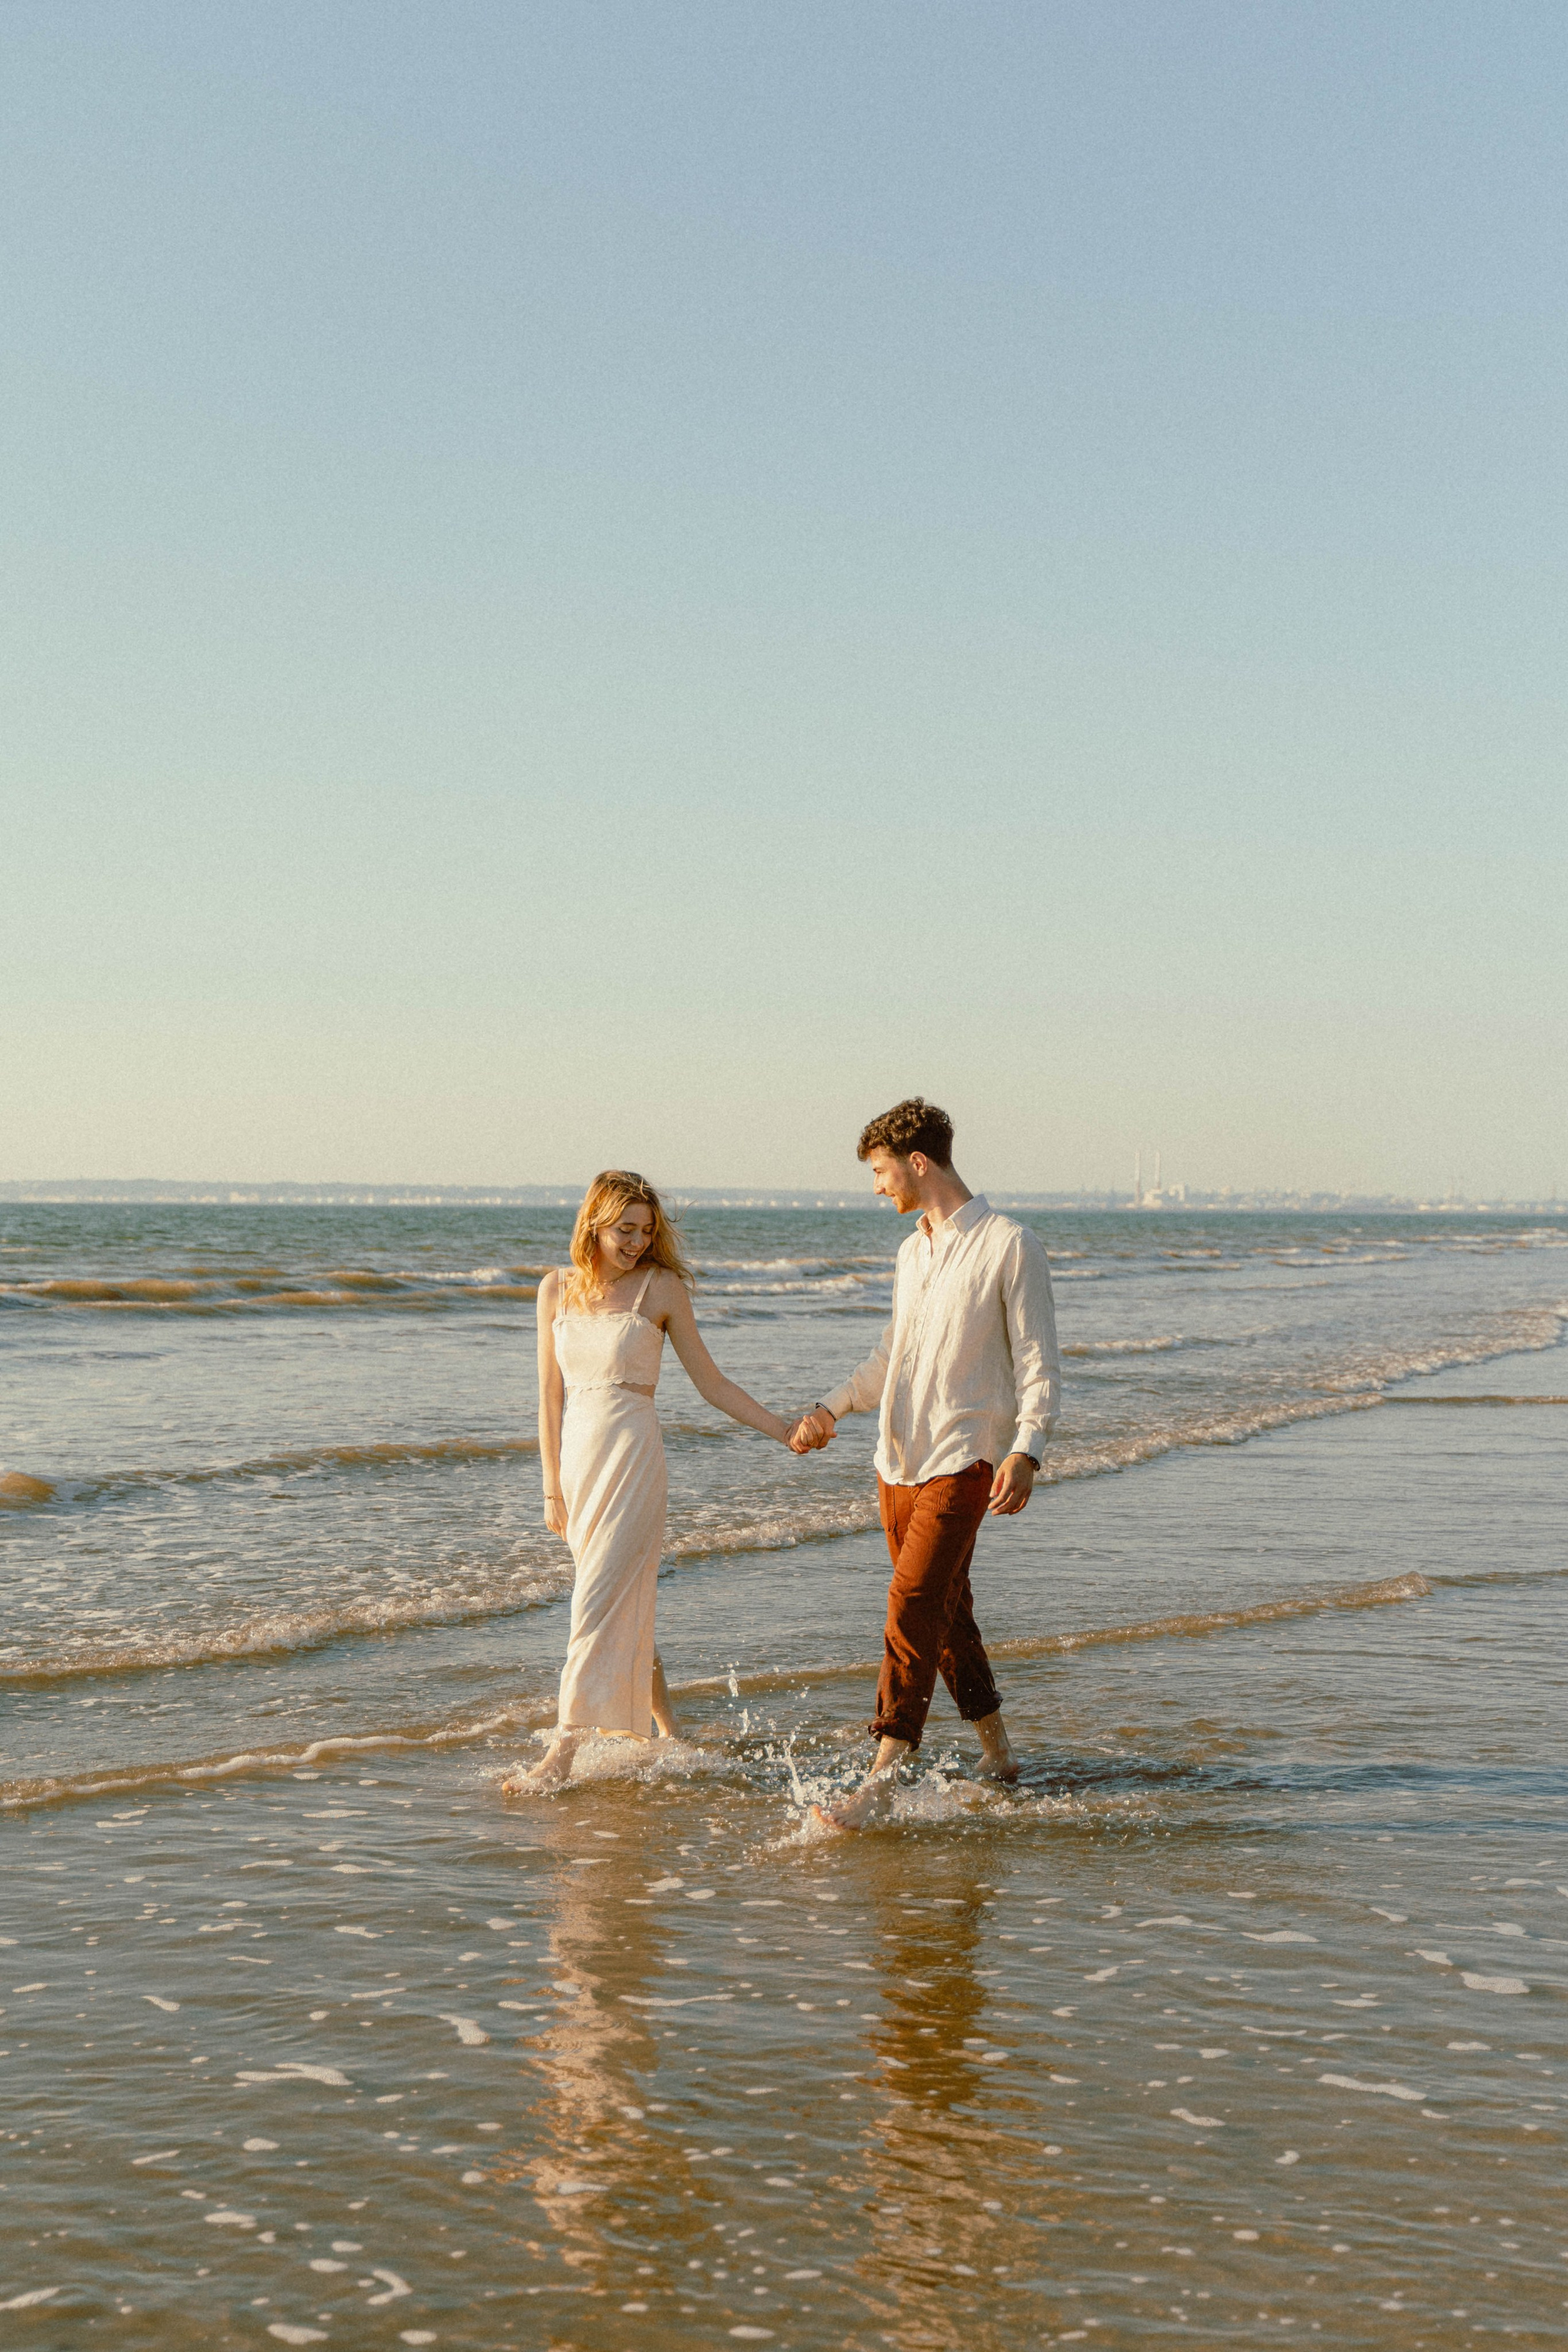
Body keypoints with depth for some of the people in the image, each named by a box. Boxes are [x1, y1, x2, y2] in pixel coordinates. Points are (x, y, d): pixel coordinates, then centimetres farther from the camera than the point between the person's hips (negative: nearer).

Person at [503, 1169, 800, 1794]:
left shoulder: (662, 1289, -3)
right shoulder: (557, 1290, 6)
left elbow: (711, 1382, 4)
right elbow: (551, 1396, 8)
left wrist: (783, 1430, -1)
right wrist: (553, 1488, 6)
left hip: (632, 1458, -5)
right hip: (575, 1456, 5)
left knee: (601, 1605, -11)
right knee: (625, 1609, 11)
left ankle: (561, 1756, -12)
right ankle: (665, 1734, 24)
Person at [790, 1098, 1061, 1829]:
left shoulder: (1009, 1246, -7)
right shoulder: (912, 1253, 16)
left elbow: (1039, 1363, -10)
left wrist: (1026, 1451, -22)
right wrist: (830, 1410, 16)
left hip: (964, 1460, -8)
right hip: (900, 1459, 8)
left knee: (914, 1605, -16)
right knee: (943, 1610, 12)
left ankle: (880, 1781, -19)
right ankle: (996, 1747, 26)